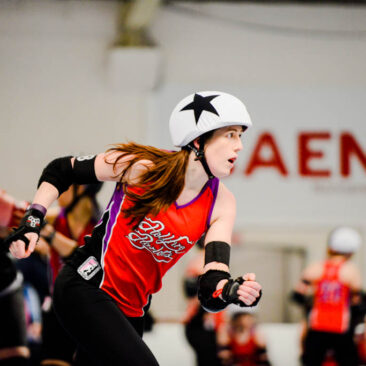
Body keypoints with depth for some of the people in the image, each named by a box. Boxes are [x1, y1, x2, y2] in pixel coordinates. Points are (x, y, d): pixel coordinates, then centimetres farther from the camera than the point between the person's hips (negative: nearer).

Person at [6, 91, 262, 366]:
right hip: (86, 289, -6)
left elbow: (210, 293, -15)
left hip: (131, 310, 6)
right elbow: (61, 170, -2)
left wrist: (233, 291, -37)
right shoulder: (143, 166, -16)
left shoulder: (220, 203, -6)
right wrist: (32, 223, -11)